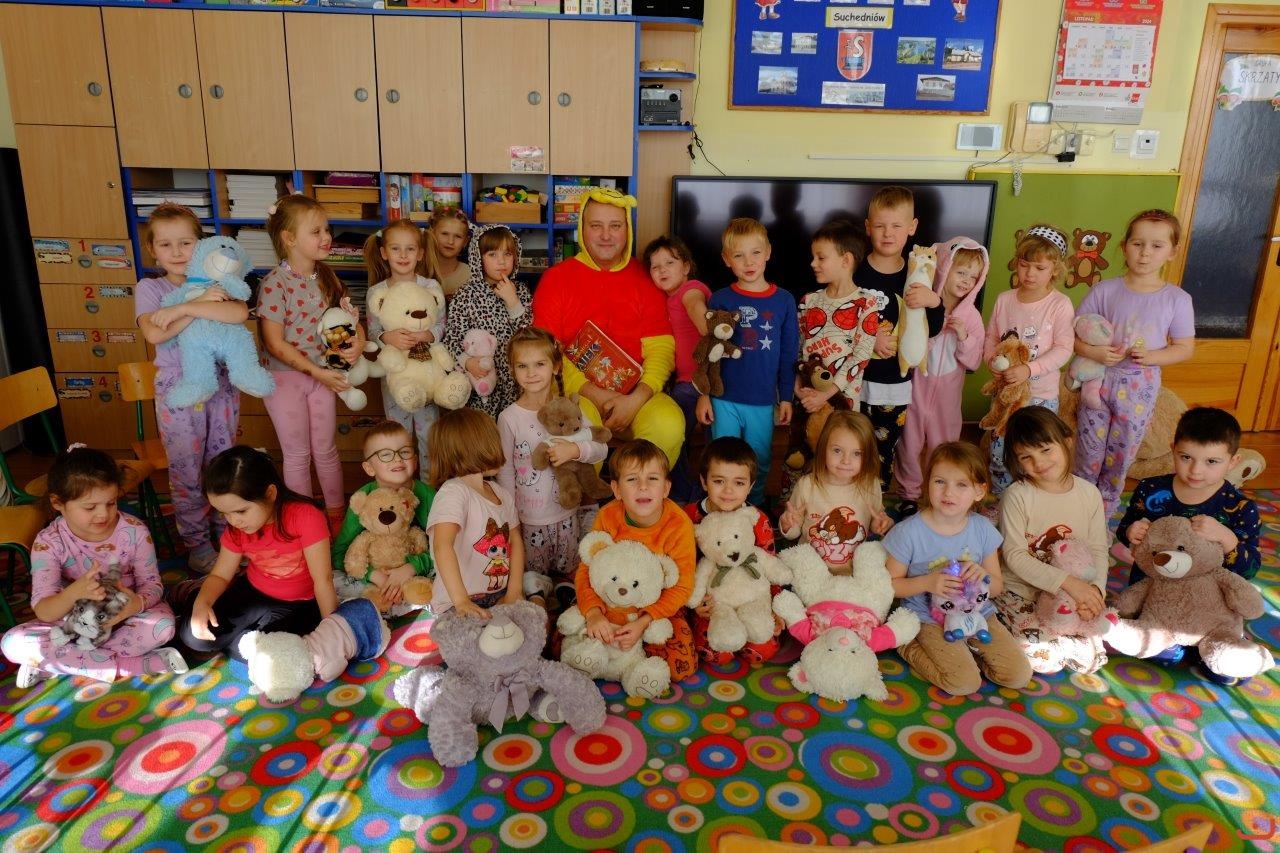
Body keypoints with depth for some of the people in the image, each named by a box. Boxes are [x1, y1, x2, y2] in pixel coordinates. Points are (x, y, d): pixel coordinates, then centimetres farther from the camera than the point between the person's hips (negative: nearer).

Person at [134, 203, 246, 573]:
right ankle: (197, 542, 21)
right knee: (186, 470, 6)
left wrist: (184, 308, -23)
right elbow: (155, 334, -20)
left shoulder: (215, 283, 1)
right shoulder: (149, 288, -2)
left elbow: (239, 313, -22)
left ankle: (225, 530, 30)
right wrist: (203, 305, -21)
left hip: (221, 386, 2)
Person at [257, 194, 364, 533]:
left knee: (326, 449, 16)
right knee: (297, 455, 9)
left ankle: (336, 512, 31)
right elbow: (274, 343, -19)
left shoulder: (326, 276, -1)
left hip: (322, 373, 5)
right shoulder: (275, 284, -19)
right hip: (285, 377, -4)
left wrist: (358, 342, -17)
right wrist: (317, 372, -21)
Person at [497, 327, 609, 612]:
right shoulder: (509, 418, -13)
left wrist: (576, 449, -26)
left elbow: (602, 449, -5)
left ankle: (564, 582, 46)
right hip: (528, 519, -2)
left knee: (568, 570, 19)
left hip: (566, 513, 2)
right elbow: (505, 471, -7)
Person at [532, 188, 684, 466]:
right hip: (577, 393, -1)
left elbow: (661, 347, 1)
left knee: (670, 424, -29)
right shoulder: (556, 278, 7)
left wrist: (637, 398, -15)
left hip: (635, 394, 1)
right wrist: (591, 392, -13)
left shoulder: (645, 278, 10)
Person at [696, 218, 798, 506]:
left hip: (764, 402, 1)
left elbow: (789, 354, 6)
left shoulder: (784, 301, 1)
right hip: (724, 400, -1)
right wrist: (703, 394, -1)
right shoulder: (720, 299, -2)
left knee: (759, 464, 13)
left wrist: (786, 397, 6)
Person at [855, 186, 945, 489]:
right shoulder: (854, 273, -7)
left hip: (896, 384, 3)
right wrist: (868, 339, -19)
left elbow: (932, 330, 2)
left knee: (884, 453, 11)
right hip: (855, 380, -2)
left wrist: (935, 302, -17)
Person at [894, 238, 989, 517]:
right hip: (915, 387, -1)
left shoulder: (971, 317, -5)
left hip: (947, 392, 1)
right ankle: (909, 494, 27)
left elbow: (974, 363, -4)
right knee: (909, 444, 9)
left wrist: (963, 336, -20)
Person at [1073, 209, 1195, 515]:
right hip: (1099, 380, 0)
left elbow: (1185, 348, 1)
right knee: (1088, 453, 10)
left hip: (1140, 388, 1)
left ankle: (1104, 511, 31)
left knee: (1120, 457, 13)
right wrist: (1094, 352, -22)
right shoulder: (1104, 290, -6)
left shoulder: (1177, 299, -4)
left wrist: (1152, 357, -17)